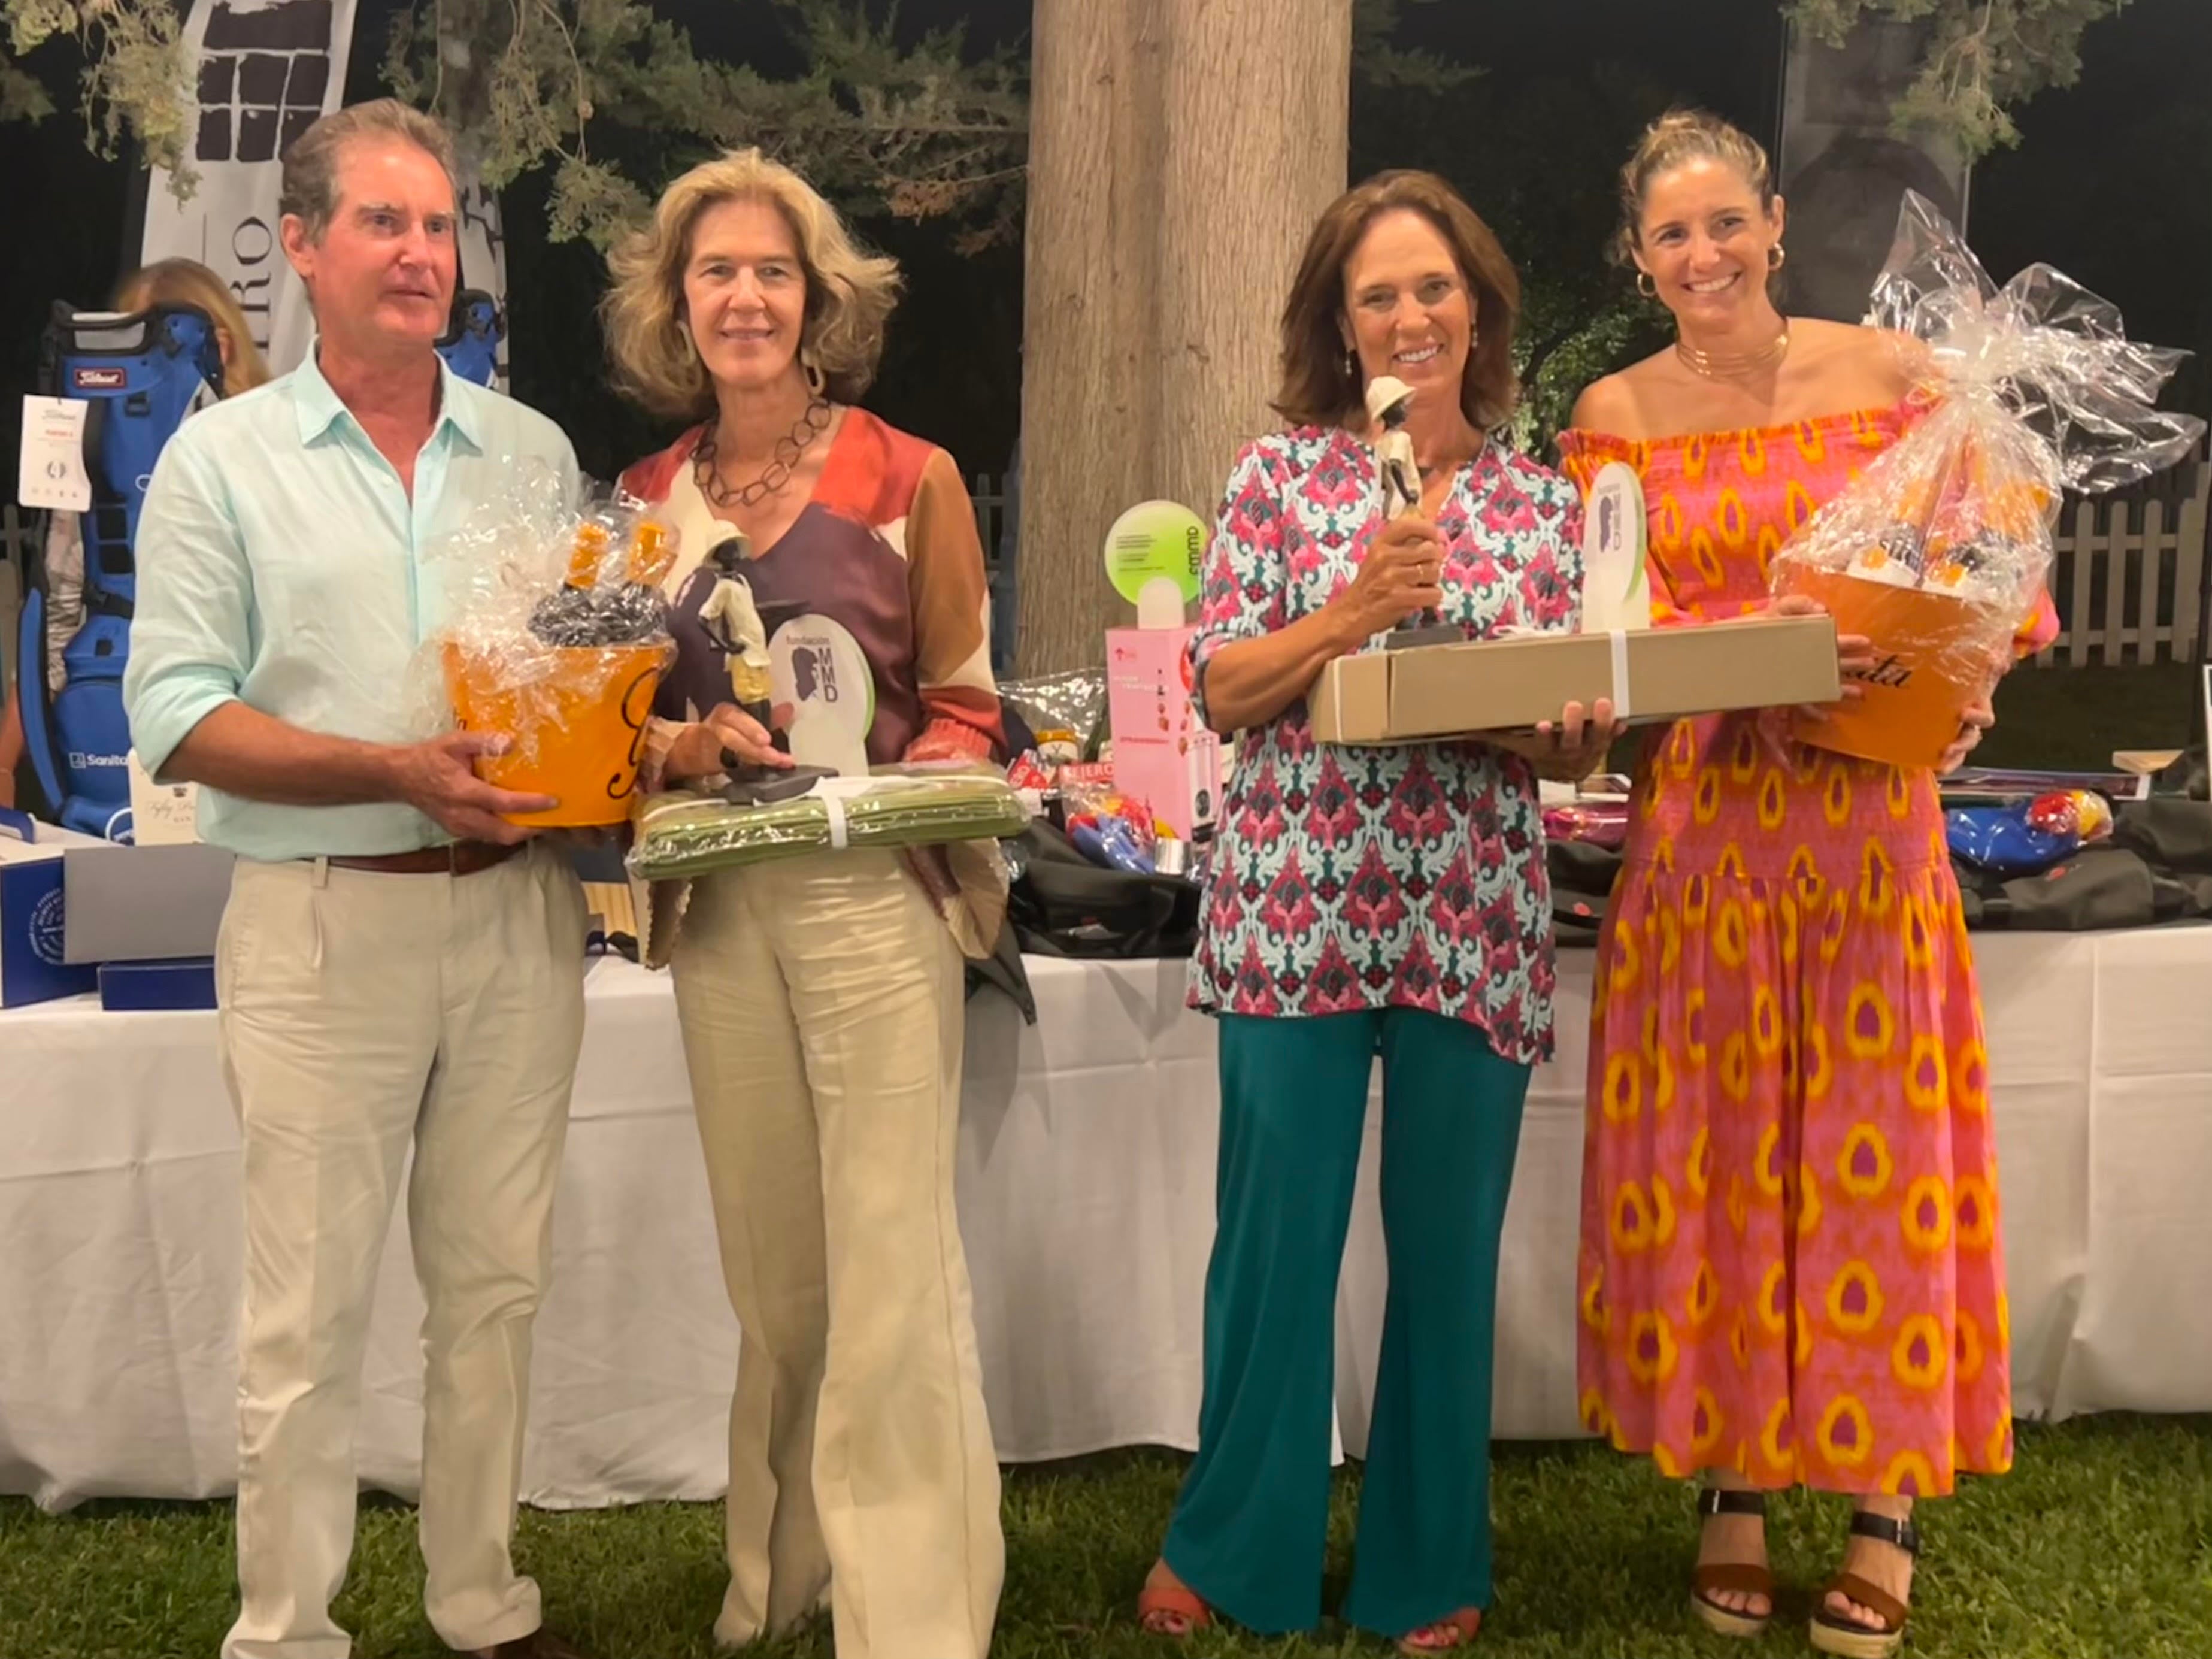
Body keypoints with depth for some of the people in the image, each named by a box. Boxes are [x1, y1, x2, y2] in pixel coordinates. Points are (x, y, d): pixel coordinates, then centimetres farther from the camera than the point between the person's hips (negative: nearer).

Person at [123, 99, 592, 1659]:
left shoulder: (534, 451, 12)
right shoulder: (223, 459, 2)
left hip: (520, 910, 3)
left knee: (497, 1286, 11)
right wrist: (396, 771, -17)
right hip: (325, 923, -3)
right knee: (309, 1316, 2)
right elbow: (177, 714, -5)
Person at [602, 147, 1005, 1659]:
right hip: (722, 907, 4)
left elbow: (964, 703, 2)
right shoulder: (652, 498, 9)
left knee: (891, 1262, -5)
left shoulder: (910, 479, -1)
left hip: (874, 896, -4)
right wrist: (682, 748, -8)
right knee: (768, 1266, 13)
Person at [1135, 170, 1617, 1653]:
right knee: (1276, 1236, 5)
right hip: (1297, 909, -1)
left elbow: (1572, 740, 5)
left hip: (1476, 921, 2)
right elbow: (1221, 693, -4)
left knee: (1448, 1246, 10)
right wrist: (1354, 609, -18)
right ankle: (1234, 1540, 25)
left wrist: (1577, 732, -17)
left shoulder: (1544, 502, 7)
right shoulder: (1282, 472, 3)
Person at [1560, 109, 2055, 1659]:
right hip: (1697, 816, 1)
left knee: (1874, 1141, 4)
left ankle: (1886, 1504, 18)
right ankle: (1735, 1486, 21)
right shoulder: (1615, 414, 4)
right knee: (1710, 1150, 6)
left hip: (1867, 811, -1)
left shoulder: (1884, 370, 2)